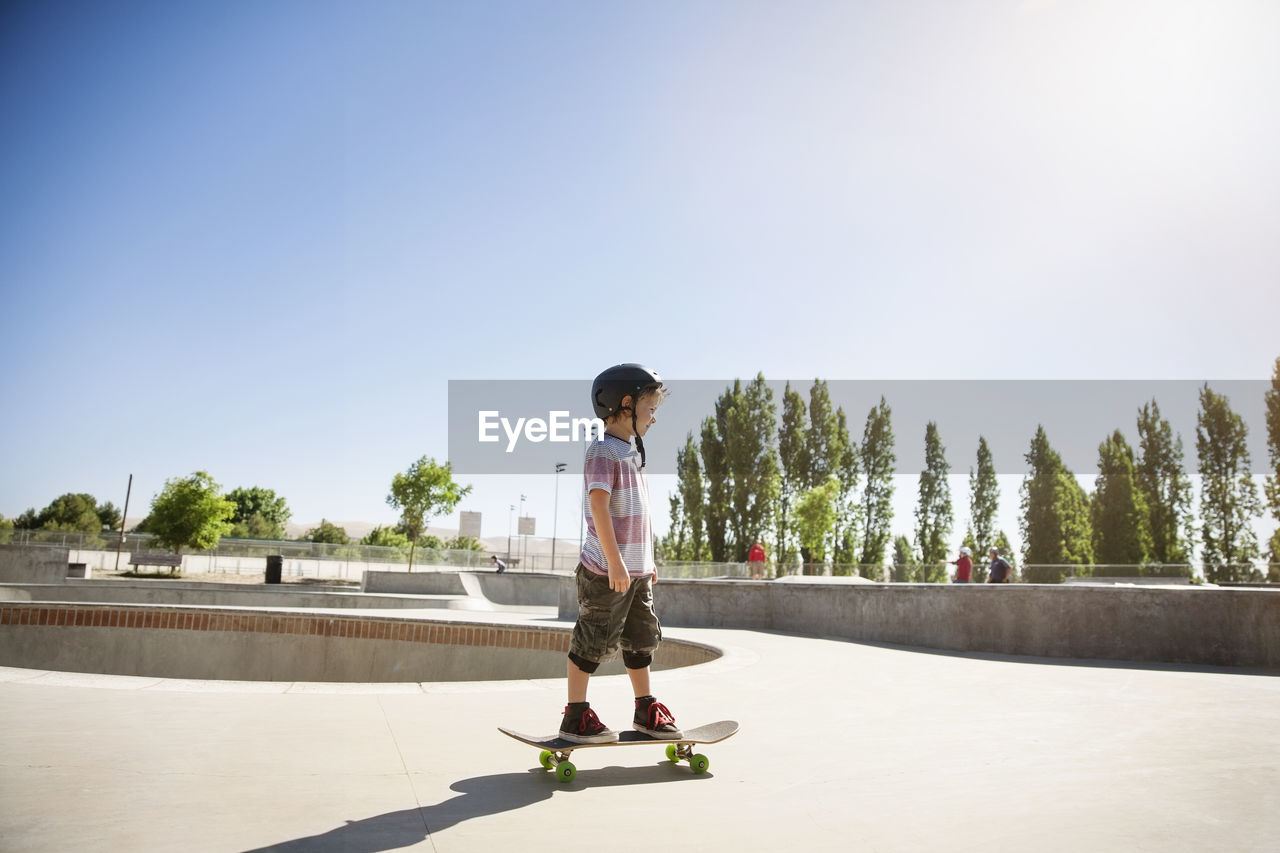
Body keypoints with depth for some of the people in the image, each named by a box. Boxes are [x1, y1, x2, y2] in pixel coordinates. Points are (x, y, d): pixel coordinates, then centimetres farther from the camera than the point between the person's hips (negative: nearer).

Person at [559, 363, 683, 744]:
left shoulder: (631, 453, 16)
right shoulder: (603, 453, -14)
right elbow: (598, 506, -24)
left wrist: (646, 560, 22)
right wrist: (615, 562, -28)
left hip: (635, 571, 9)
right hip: (606, 572, -9)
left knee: (642, 638, 16)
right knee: (594, 641, 1)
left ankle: (646, 711, 29)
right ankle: (576, 717, 14)